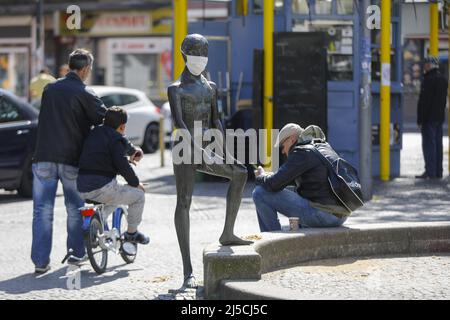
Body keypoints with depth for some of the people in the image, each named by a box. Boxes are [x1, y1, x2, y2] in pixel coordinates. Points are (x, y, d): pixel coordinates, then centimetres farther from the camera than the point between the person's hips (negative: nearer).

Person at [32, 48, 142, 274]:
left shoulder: (50, 89, 10)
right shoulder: (85, 94, -5)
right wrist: (131, 150, 4)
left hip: (44, 157, 3)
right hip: (71, 159, -3)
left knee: (42, 211, 3)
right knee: (75, 208, 14)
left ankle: (40, 261, -1)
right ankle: (77, 253, 18)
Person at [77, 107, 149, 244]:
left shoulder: (93, 134, 17)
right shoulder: (116, 139, -7)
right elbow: (123, 166, -14)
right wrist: (136, 183, 2)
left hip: (82, 188, 8)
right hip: (101, 188, -8)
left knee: (114, 196, 37)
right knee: (138, 196, 11)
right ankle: (131, 233, 19)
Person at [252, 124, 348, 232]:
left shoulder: (302, 152, -9)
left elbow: (274, 184, -14)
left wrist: (261, 177, 8)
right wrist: (272, 176, 22)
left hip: (321, 213, -10)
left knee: (260, 193, -7)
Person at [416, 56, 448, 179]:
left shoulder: (429, 80, -15)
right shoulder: (443, 79, 14)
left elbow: (424, 101, -18)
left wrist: (420, 119, -16)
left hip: (429, 118, -9)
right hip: (440, 117, 9)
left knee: (429, 143, -8)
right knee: (438, 143, 11)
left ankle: (430, 172, -12)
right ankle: (438, 171, 13)